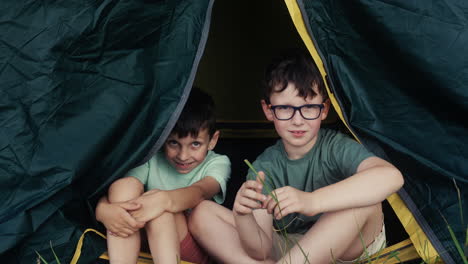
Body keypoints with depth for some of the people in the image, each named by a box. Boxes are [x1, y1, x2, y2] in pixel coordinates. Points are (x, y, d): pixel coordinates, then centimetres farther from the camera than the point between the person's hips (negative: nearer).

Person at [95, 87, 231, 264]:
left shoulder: (218, 163, 1)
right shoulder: (151, 161, 6)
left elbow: (199, 192, -22)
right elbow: (110, 194, -8)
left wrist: (165, 199, -44)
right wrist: (104, 210, -33)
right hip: (140, 248, 3)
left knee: (161, 209, -31)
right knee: (125, 185, -22)